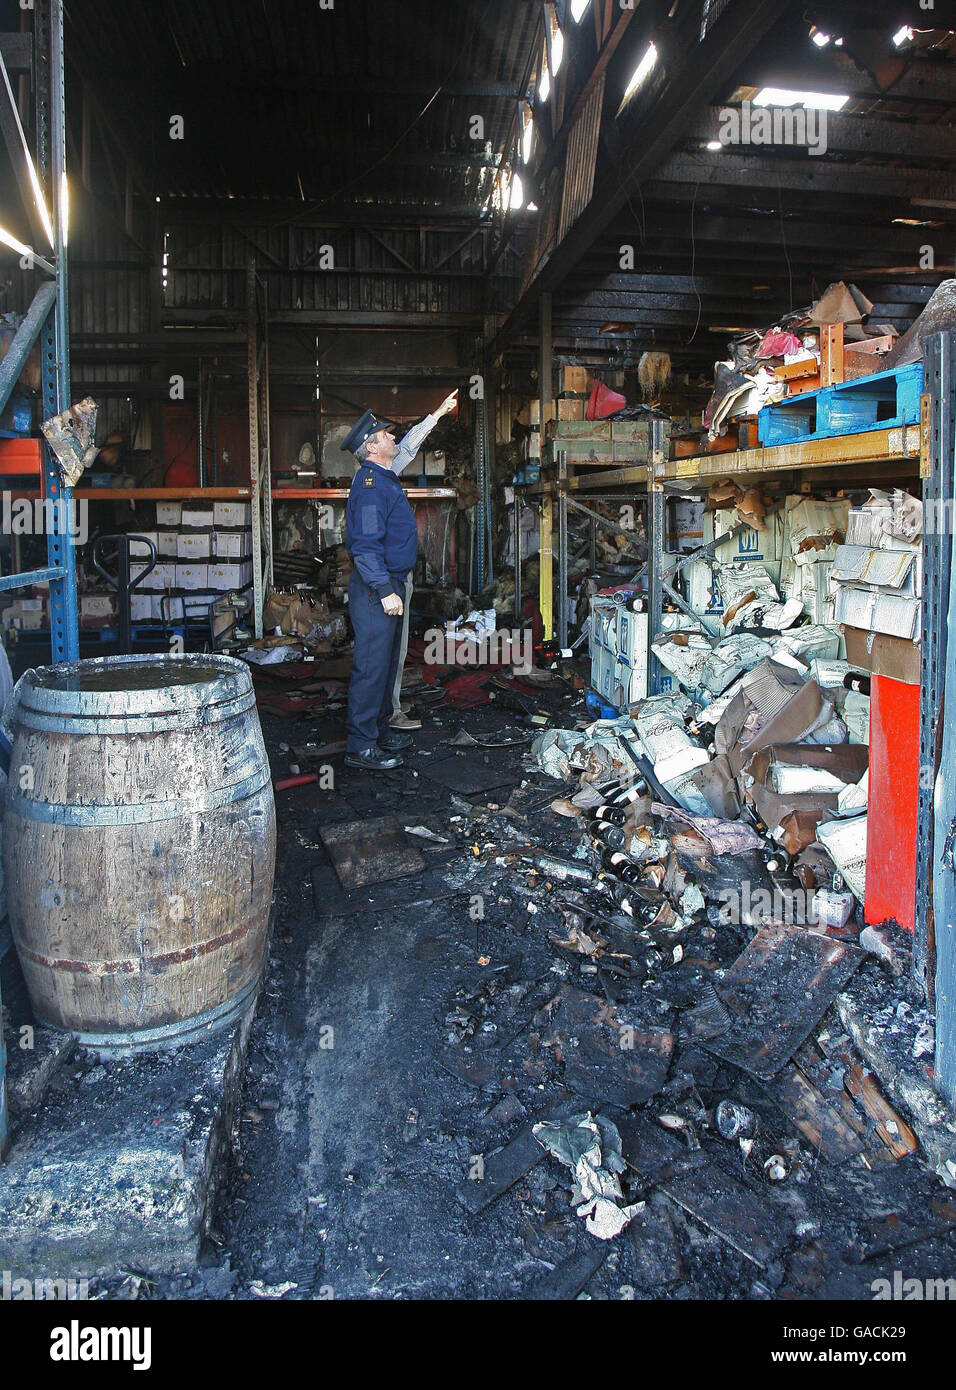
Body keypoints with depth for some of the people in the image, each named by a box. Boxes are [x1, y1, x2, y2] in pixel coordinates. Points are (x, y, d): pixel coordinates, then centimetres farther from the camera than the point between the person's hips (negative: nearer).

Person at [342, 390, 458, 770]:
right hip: (376, 588, -10)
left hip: (390, 584, 10)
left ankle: (380, 729, 26)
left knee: (388, 662, 16)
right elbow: (365, 545, -22)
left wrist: (438, 413, 38)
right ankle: (361, 746, -3)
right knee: (372, 665, -8)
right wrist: (385, 591, -25)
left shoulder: (384, 475, 13)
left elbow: (409, 446, 33)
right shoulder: (370, 483, -16)